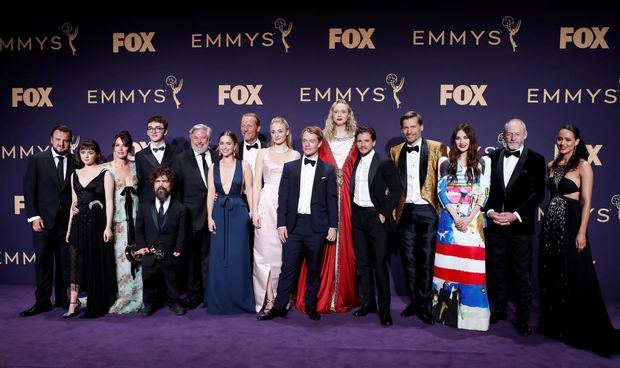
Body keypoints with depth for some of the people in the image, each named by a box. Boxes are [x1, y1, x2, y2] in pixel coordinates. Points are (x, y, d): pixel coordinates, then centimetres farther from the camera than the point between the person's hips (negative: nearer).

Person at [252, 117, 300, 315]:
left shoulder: (295, 155, 10)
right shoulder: (263, 153, 10)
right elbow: (256, 183, 5)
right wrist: (254, 211, -4)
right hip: (267, 205, 0)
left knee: (285, 252, 2)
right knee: (266, 251, -2)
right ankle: (268, 299, 5)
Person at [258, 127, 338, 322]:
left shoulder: (328, 170, 5)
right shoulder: (289, 167, 8)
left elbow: (332, 199, 3)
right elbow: (283, 197, 5)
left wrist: (333, 226, -3)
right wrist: (281, 224, -2)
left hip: (317, 225, 0)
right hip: (293, 225, 1)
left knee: (314, 269, 10)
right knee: (288, 268, 2)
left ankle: (311, 306, 23)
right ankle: (279, 307, 11)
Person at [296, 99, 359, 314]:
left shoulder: (355, 140, 11)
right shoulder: (324, 139, 13)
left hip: (348, 198, 0)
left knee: (346, 244, 1)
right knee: (324, 246, -2)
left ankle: (346, 295, 14)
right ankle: (321, 296, 7)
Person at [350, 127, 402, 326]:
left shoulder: (384, 163, -4)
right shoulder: (355, 163, 11)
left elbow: (396, 189, -7)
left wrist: (384, 213, -10)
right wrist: (352, 211, 3)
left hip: (375, 216, -5)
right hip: (358, 215, 6)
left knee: (379, 263, -4)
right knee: (362, 262, 10)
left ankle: (384, 308, 4)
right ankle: (368, 302, 22)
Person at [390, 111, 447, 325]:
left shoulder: (436, 148, -1)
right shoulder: (395, 151, 10)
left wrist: (441, 208, -6)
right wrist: (394, 206, 6)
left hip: (427, 211, -3)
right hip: (405, 212, 3)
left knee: (427, 260, 0)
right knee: (409, 259, 10)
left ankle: (424, 306, 10)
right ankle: (414, 301, 22)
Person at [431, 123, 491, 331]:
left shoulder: (483, 163, 7)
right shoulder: (445, 163, 9)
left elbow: (484, 193, 0)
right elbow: (441, 192, 1)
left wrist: (469, 218, -11)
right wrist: (455, 217, -10)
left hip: (473, 220, -1)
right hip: (449, 218, 1)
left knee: (471, 265, -3)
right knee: (449, 264, 2)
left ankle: (472, 314, 7)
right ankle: (447, 310, 13)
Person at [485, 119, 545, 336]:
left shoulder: (535, 160, 0)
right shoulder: (493, 157, 7)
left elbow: (538, 193, -5)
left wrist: (515, 215, -13)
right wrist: (490, 211, -8)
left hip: (520, 226, -2)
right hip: (495, 224, 3)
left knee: (522, 274, 3)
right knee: (496, 271, 12)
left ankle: (522, 319, 16)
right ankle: (499, 309, 29)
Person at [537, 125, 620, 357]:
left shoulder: (583, 166, -6)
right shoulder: (552, 165, 11)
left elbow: (586, 202, -10)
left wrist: (582, 232, -16)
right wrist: (547, 221, 12)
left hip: (570, 224, -6)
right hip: (550, 223, 6)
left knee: (572, 277, 1)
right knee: (550, 276, 11)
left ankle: (577, 329, 16)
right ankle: (553, 323, 25)